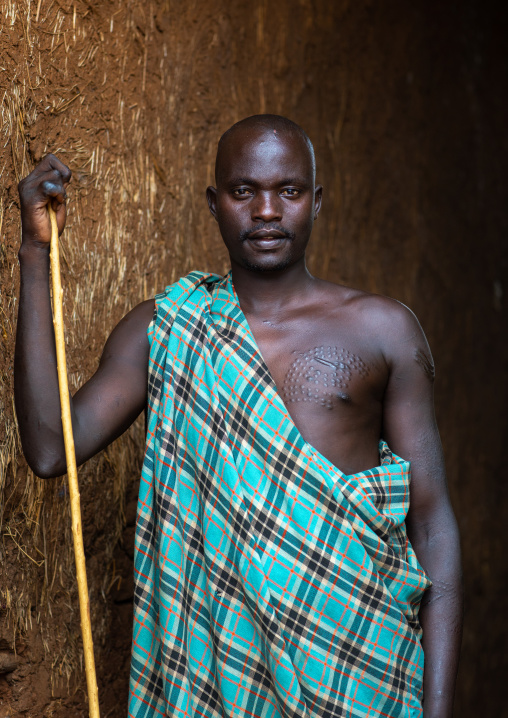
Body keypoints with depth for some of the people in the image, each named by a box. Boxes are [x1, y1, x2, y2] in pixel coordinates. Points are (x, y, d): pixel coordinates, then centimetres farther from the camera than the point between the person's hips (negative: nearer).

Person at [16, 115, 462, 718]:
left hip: (355, 670, 0)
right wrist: (36, 255, -9)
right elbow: (51, 449, -9)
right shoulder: (163, 329, 5)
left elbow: (432, 522, 0)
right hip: (213, 658, 1)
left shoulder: (382, 330, 0)